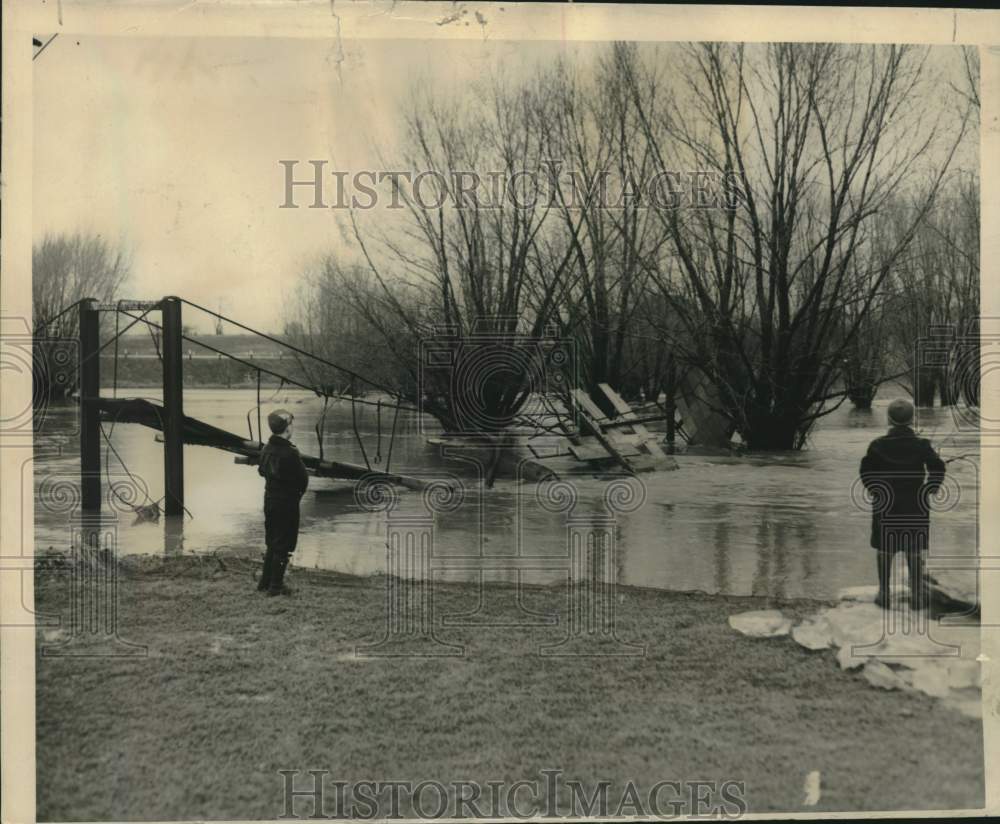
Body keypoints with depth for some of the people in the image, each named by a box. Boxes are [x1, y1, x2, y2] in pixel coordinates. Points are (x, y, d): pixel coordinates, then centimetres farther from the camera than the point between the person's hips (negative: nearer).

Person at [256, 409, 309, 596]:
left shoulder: (266, 450, 2)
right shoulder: (290, 453, -22)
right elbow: (303, 479, -16)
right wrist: (297, 493, 3)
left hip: (269, 499, 8)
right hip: (287, 503, -8)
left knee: (272, 543, 19)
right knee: (283, 546, 2)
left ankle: (265, 582, 25)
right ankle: (276, 586, 7)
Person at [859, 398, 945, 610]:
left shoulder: (878, 445, -5)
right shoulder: (922, 445, -3)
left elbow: (866, 471, -12)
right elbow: (937, 470, -11)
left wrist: (875, 491, 2)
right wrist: (927, 491, 1)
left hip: (886, 506, 0)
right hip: (916, 507, 1)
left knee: (884, 551, 9)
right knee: (915, 552, 9)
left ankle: (884, 595, 12)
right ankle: (917, 595, 11)